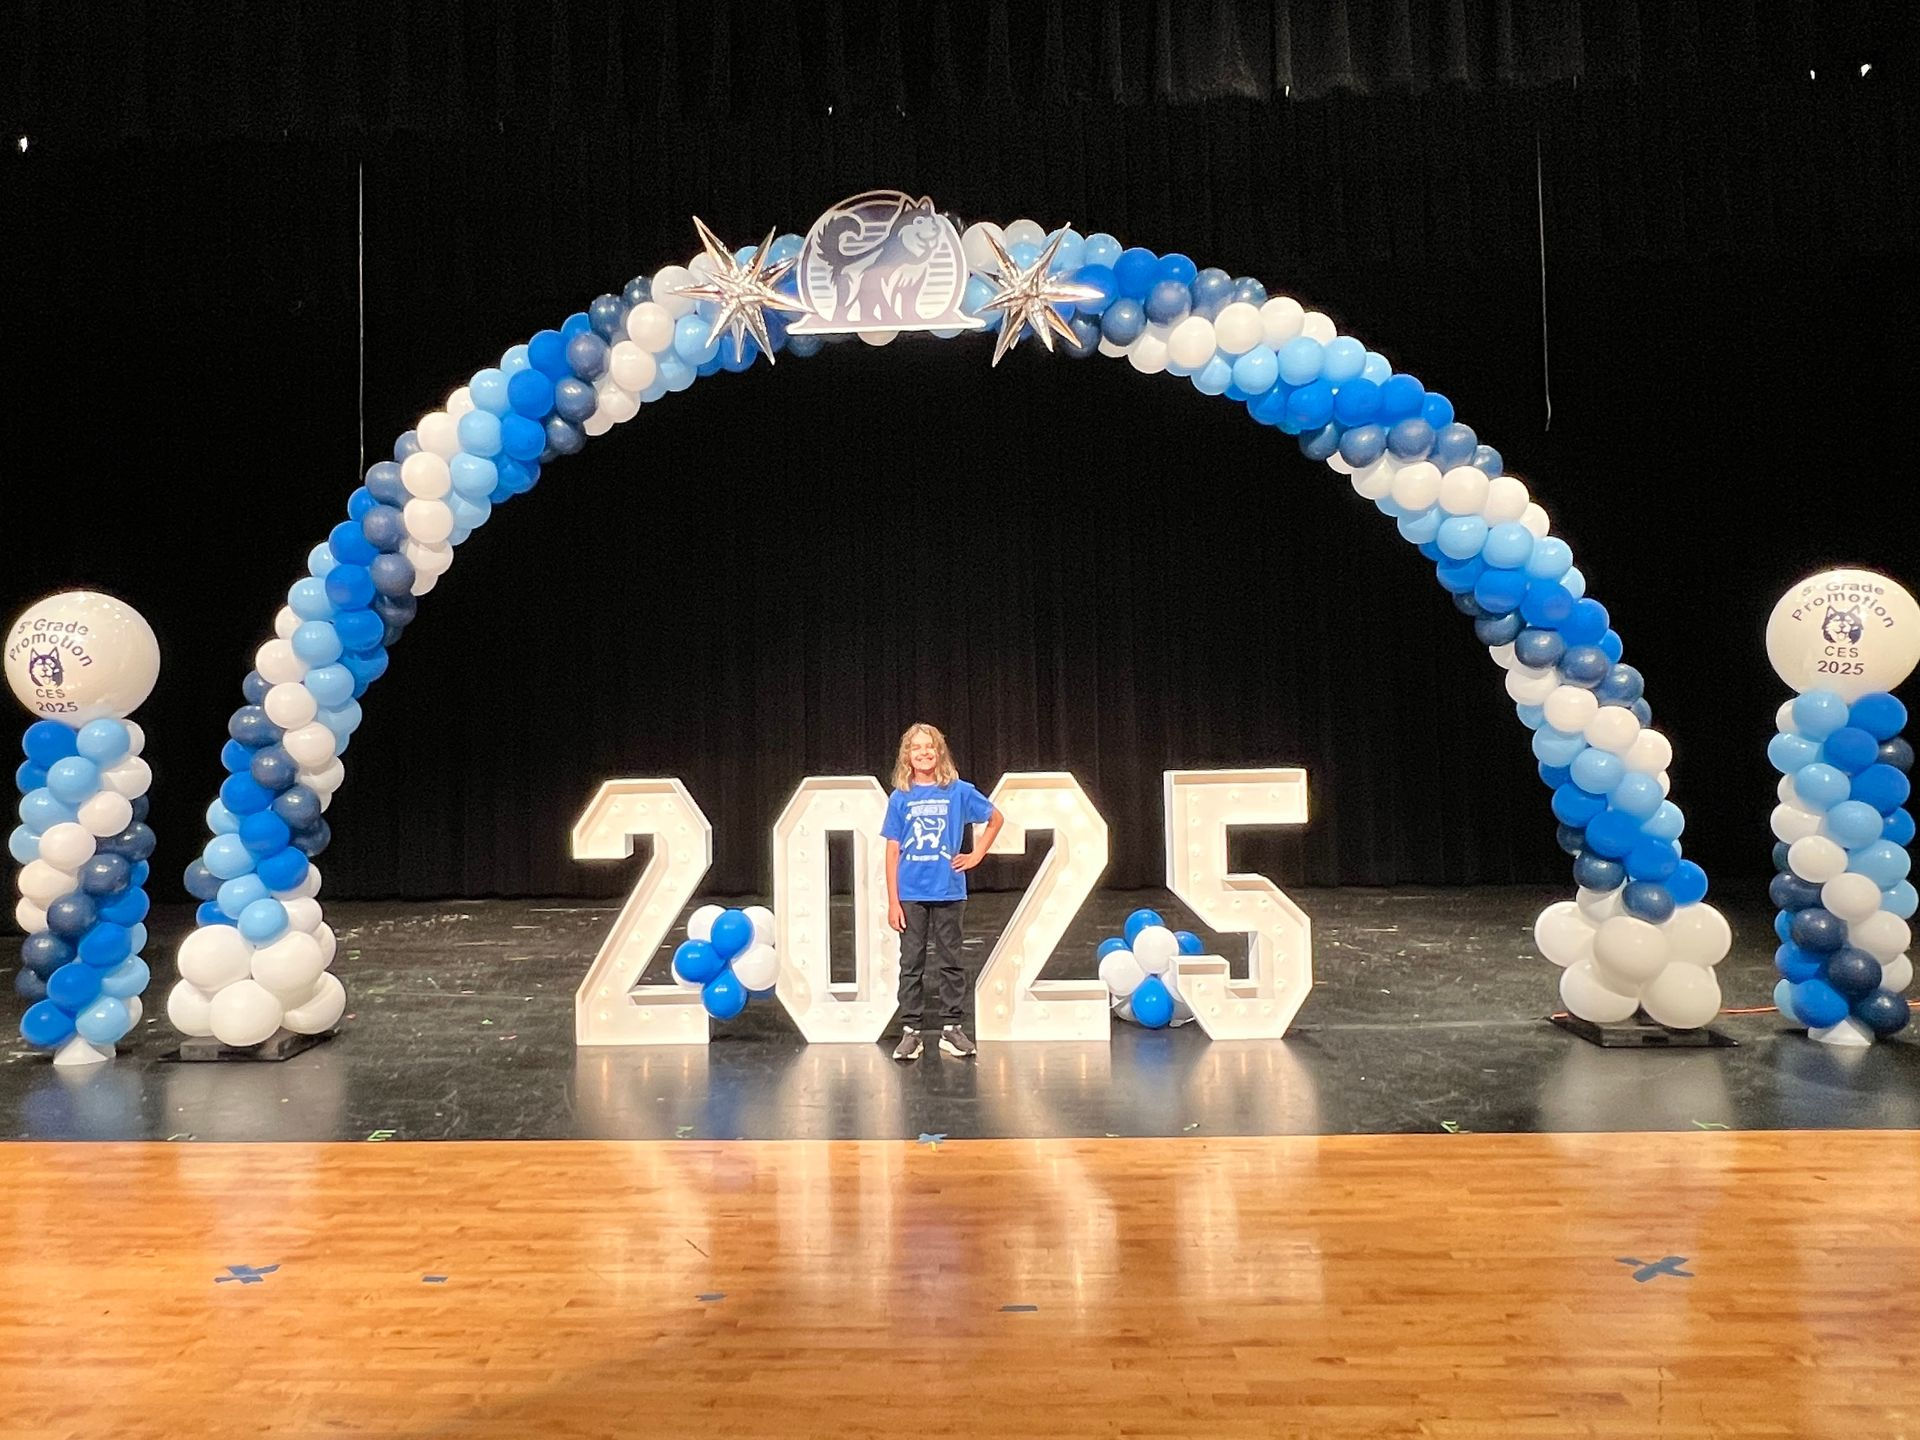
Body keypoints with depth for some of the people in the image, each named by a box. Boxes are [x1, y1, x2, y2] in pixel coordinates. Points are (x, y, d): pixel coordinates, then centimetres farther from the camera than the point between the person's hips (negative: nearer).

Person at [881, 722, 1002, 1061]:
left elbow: (996, 818, 13)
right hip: (910, 895, 0)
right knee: (911, 964, 5)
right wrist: (892, 901, -4)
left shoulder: (959, 791, 0)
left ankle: (952, 1028, 16)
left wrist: (977, 854, 4)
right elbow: (893, 851, 0)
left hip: (948, 892, 0)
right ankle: (911, 1031, 12)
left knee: (951, 962, 7)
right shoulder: (900, 798, 1)